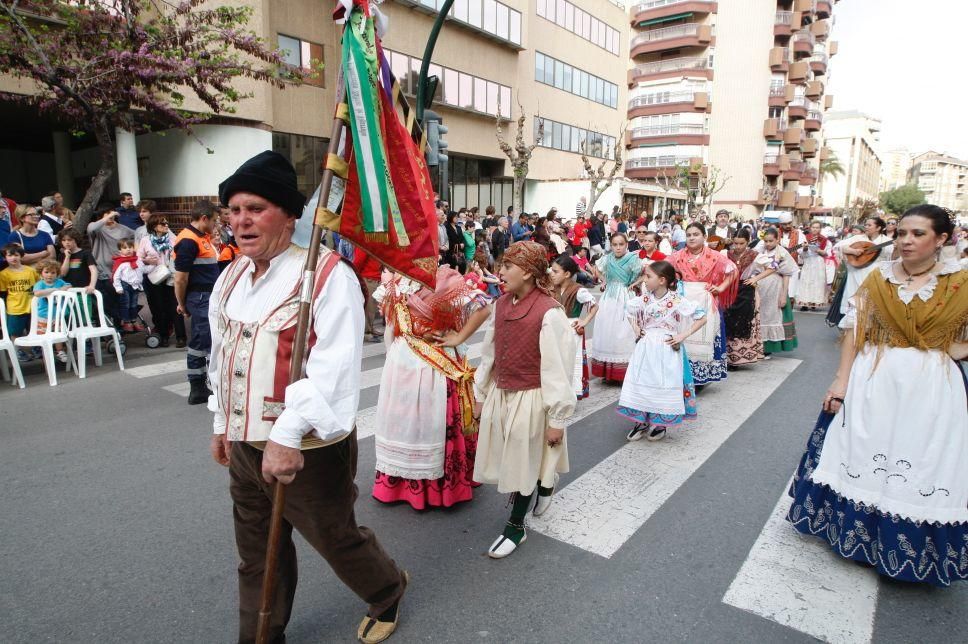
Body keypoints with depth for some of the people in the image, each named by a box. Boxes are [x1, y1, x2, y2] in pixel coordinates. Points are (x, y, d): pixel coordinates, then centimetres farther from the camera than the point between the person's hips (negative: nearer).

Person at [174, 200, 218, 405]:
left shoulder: (203, 237, 15)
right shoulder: (188, 241, -15)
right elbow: (180, 278, -16)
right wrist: (182, 304, -6)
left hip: (208, 296, 10)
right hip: (200, 297, -10)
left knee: (198, 343, 13)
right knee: (213, 343, -7)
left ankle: (198, 389, 21)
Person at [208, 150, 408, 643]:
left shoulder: (328, 275, -19)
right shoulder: (230, 277, 7)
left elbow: (333, 366, -27)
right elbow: (222, 356, 17)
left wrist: (288, 435, -30)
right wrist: (222, 423, 21)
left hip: (307, 448, -6)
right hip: (244, 444, 7)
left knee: (335, 538, 14)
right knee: (256, 556, 20)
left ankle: (388, 591, 44)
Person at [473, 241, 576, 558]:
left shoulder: (549, 313, -21)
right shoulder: (501, 304, 0)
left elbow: (557, 369, -17)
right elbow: (489, 353, 8)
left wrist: (557, 418, -13)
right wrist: (481, 395, 14)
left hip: (530, 399, -6)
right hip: (499, 394, 7)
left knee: (523, 463, 9)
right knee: (510, 459, 19)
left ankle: (516, 527, 30)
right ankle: (544, 484, 50)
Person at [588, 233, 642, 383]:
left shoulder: (633, 259, -9)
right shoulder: (607, 259, 2)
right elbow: (596, 270, 18)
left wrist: (632, 285, -5)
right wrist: (606, 281, 9)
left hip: (625, 299, -4)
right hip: (609, 299, 4)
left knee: (623, 333, -4)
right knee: (607, 331, 6)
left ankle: (624, 373, 4)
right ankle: (608, 372, 15)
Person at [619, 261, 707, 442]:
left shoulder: (677, 301, -14)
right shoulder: (644, 298, -1)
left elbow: (702, 318, -12)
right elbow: (629, 310, 20)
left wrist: (683, 336, -14)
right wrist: (635, 328, 8)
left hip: (666, 350, -4)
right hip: (645, 348, 4)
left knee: (663, 385, 4)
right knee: (641, 383, 7)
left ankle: (660, 424, 23)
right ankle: (641, 421, 22)